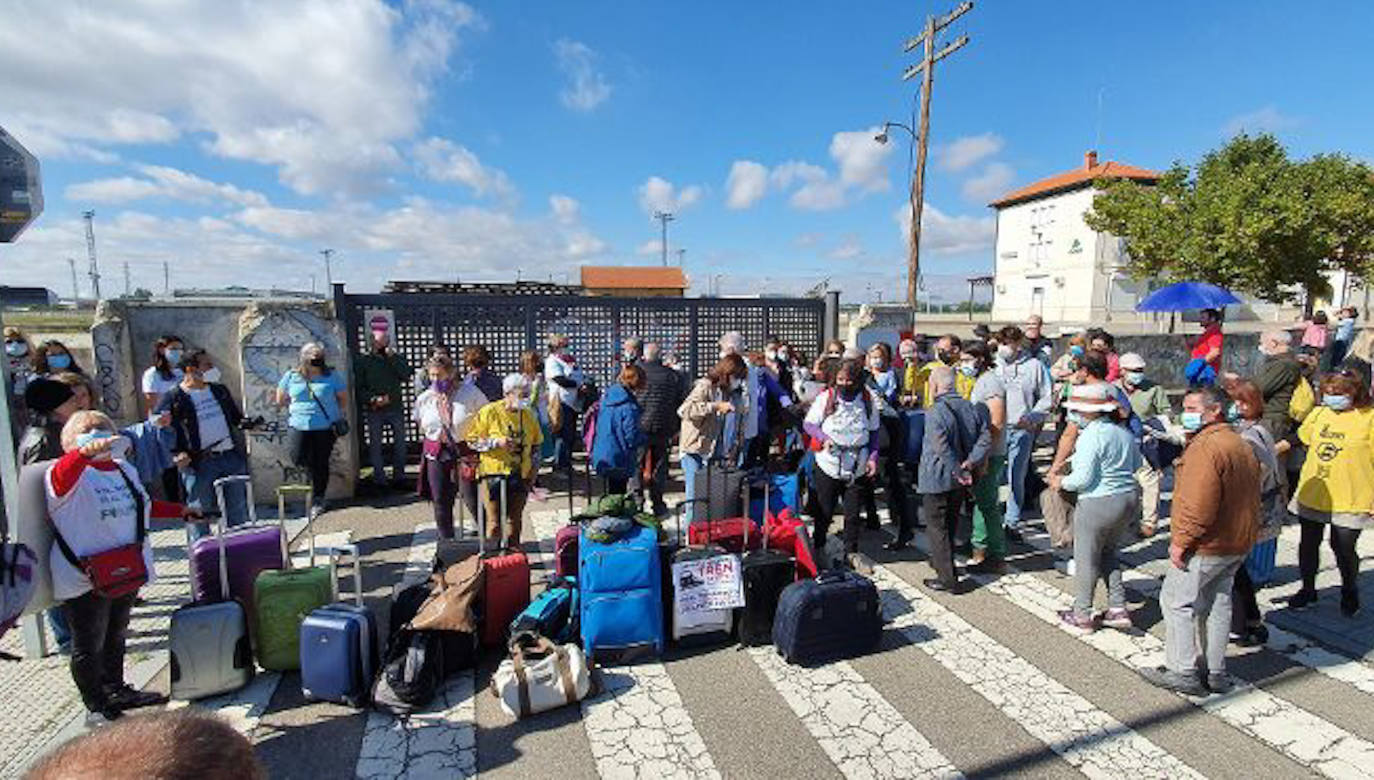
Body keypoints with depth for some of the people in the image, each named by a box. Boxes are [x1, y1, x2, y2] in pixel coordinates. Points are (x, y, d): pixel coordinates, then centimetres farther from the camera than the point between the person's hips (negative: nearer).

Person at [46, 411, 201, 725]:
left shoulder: (124, 469, 11)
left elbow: (144, 504, 26)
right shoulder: (71, 473, -13)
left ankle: (116, 691, 39)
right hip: (84, 578, -7)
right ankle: (96, 707, 20)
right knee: (89, 646, 6)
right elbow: (61, 476, -39)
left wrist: (179, 510, 26)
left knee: (115, 637, 23)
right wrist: (87, 452, -56)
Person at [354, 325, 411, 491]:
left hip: (396, 407, 1)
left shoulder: (397, 358, 9)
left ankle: (399, 477, 14)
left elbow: (406, 375, -8)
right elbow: (359, 387, 0)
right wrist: (373, 399, -14)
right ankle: (379, 479, 11)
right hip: (374, 410, -1)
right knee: (375, 445, 3)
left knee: (400, 443, 4)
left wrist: (392, 357, -11)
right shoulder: (363, 361, 3)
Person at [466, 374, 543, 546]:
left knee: (514, 522, 11)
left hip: (520, 476, 4)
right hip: (494, 473, -4)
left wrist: (533, 468, 8)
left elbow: (535, 444, 19)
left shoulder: (528, 414, 8)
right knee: (494, 524, -6)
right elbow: (472, 440, -5)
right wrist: (497, 442, -18)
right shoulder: (489, 412, -6)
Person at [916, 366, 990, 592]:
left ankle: (948, 578, 4)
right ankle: (942, 562, 39)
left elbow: (942, 448, -29)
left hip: (937, 478, -7)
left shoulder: (935, 411, -20)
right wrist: (971, 462, -8)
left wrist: (959, 471, -22)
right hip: (959, 481, 7)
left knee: (937, 528, 3)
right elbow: (985, 437, 0)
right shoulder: (970, 408, 3)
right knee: (950, 524, 22)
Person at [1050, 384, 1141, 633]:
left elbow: (1083, 478, -22)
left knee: (1086, 560, 7)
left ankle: (1082, 616, 19)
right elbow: (1136, 465, 17)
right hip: (1128, 499, 8)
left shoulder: (1090, 437, -21)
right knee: (1108, 555, 24)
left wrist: (1061, 482, -5)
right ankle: (1118, 609, 26)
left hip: (1097, 504, -8)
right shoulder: (1124, 432, 4)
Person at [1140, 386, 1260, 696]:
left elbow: (1199, 504, -27)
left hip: (1205, 546, -10)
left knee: (1176, 601, 1)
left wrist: (1181, 541, -20)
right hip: (1236, 545, 10)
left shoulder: (1207, 447, -21)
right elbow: (1249, 498, 19)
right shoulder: (1241, 445, 13)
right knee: (1217, 605, 17)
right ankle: (1215, 673, 25)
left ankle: (1182, 672, 7)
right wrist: (1246, 534, 24)